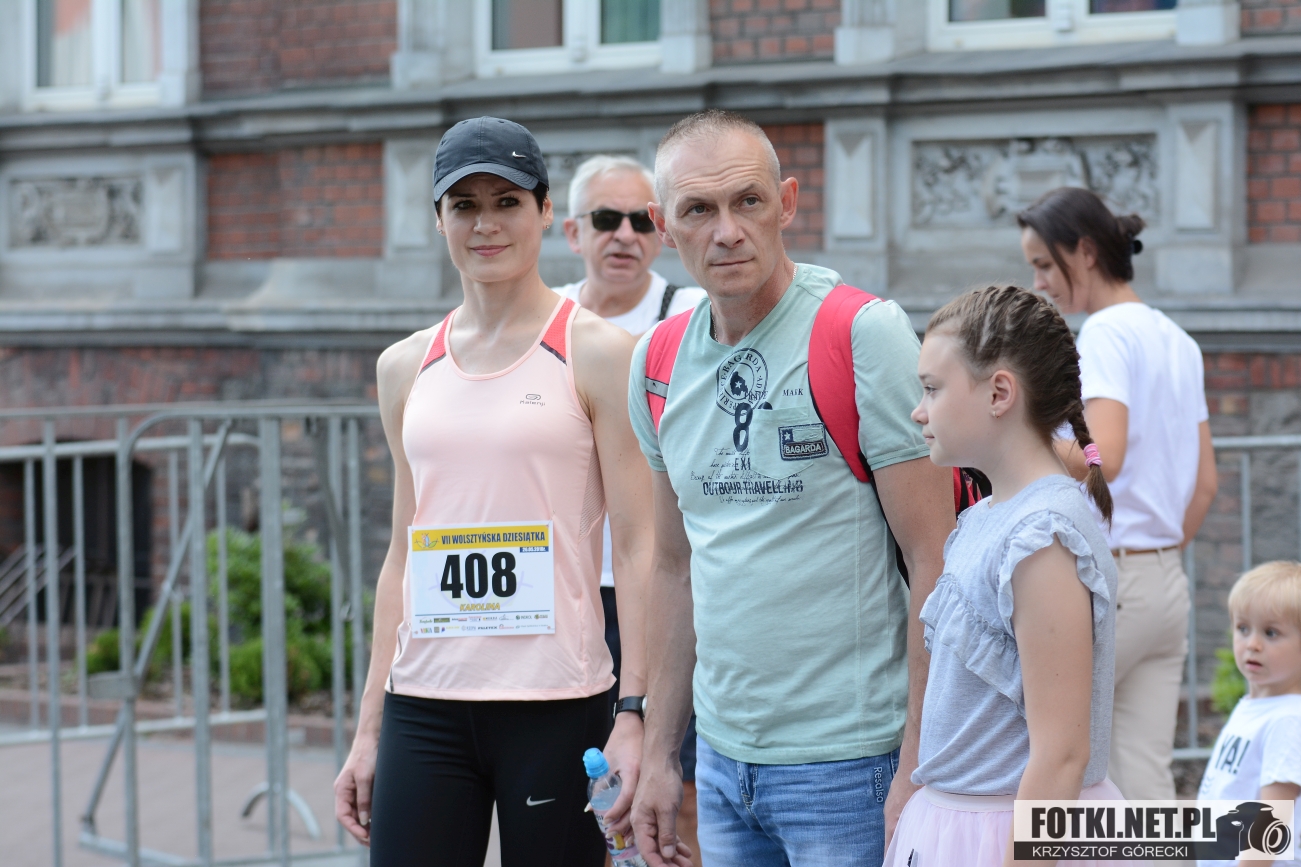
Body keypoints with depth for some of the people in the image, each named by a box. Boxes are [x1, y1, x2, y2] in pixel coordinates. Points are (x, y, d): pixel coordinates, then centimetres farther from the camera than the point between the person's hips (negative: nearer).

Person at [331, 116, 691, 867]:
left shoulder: (597, 353, 0)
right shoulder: (408, 367, 13)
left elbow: (639, 548, -3)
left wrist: (634, 715, -12)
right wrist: (369, 728, 14)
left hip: (556, 704, -4)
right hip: (424, 707, 4)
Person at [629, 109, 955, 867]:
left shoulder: (866, 336, -11)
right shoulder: (657, 364, 7)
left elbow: (934, 562, -13)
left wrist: (918, 770, -17)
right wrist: (660, 754, 13)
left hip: (849, 763, -6)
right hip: (722, 759, 6)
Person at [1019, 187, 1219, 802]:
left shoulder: (1107, 332, -10)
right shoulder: (1178, 341, 16)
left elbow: (1103, 457, -25)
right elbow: (1206, 482, 18)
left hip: (1104, 582, -9)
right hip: (1167, 585, 9)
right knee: (1146, 785, 6)